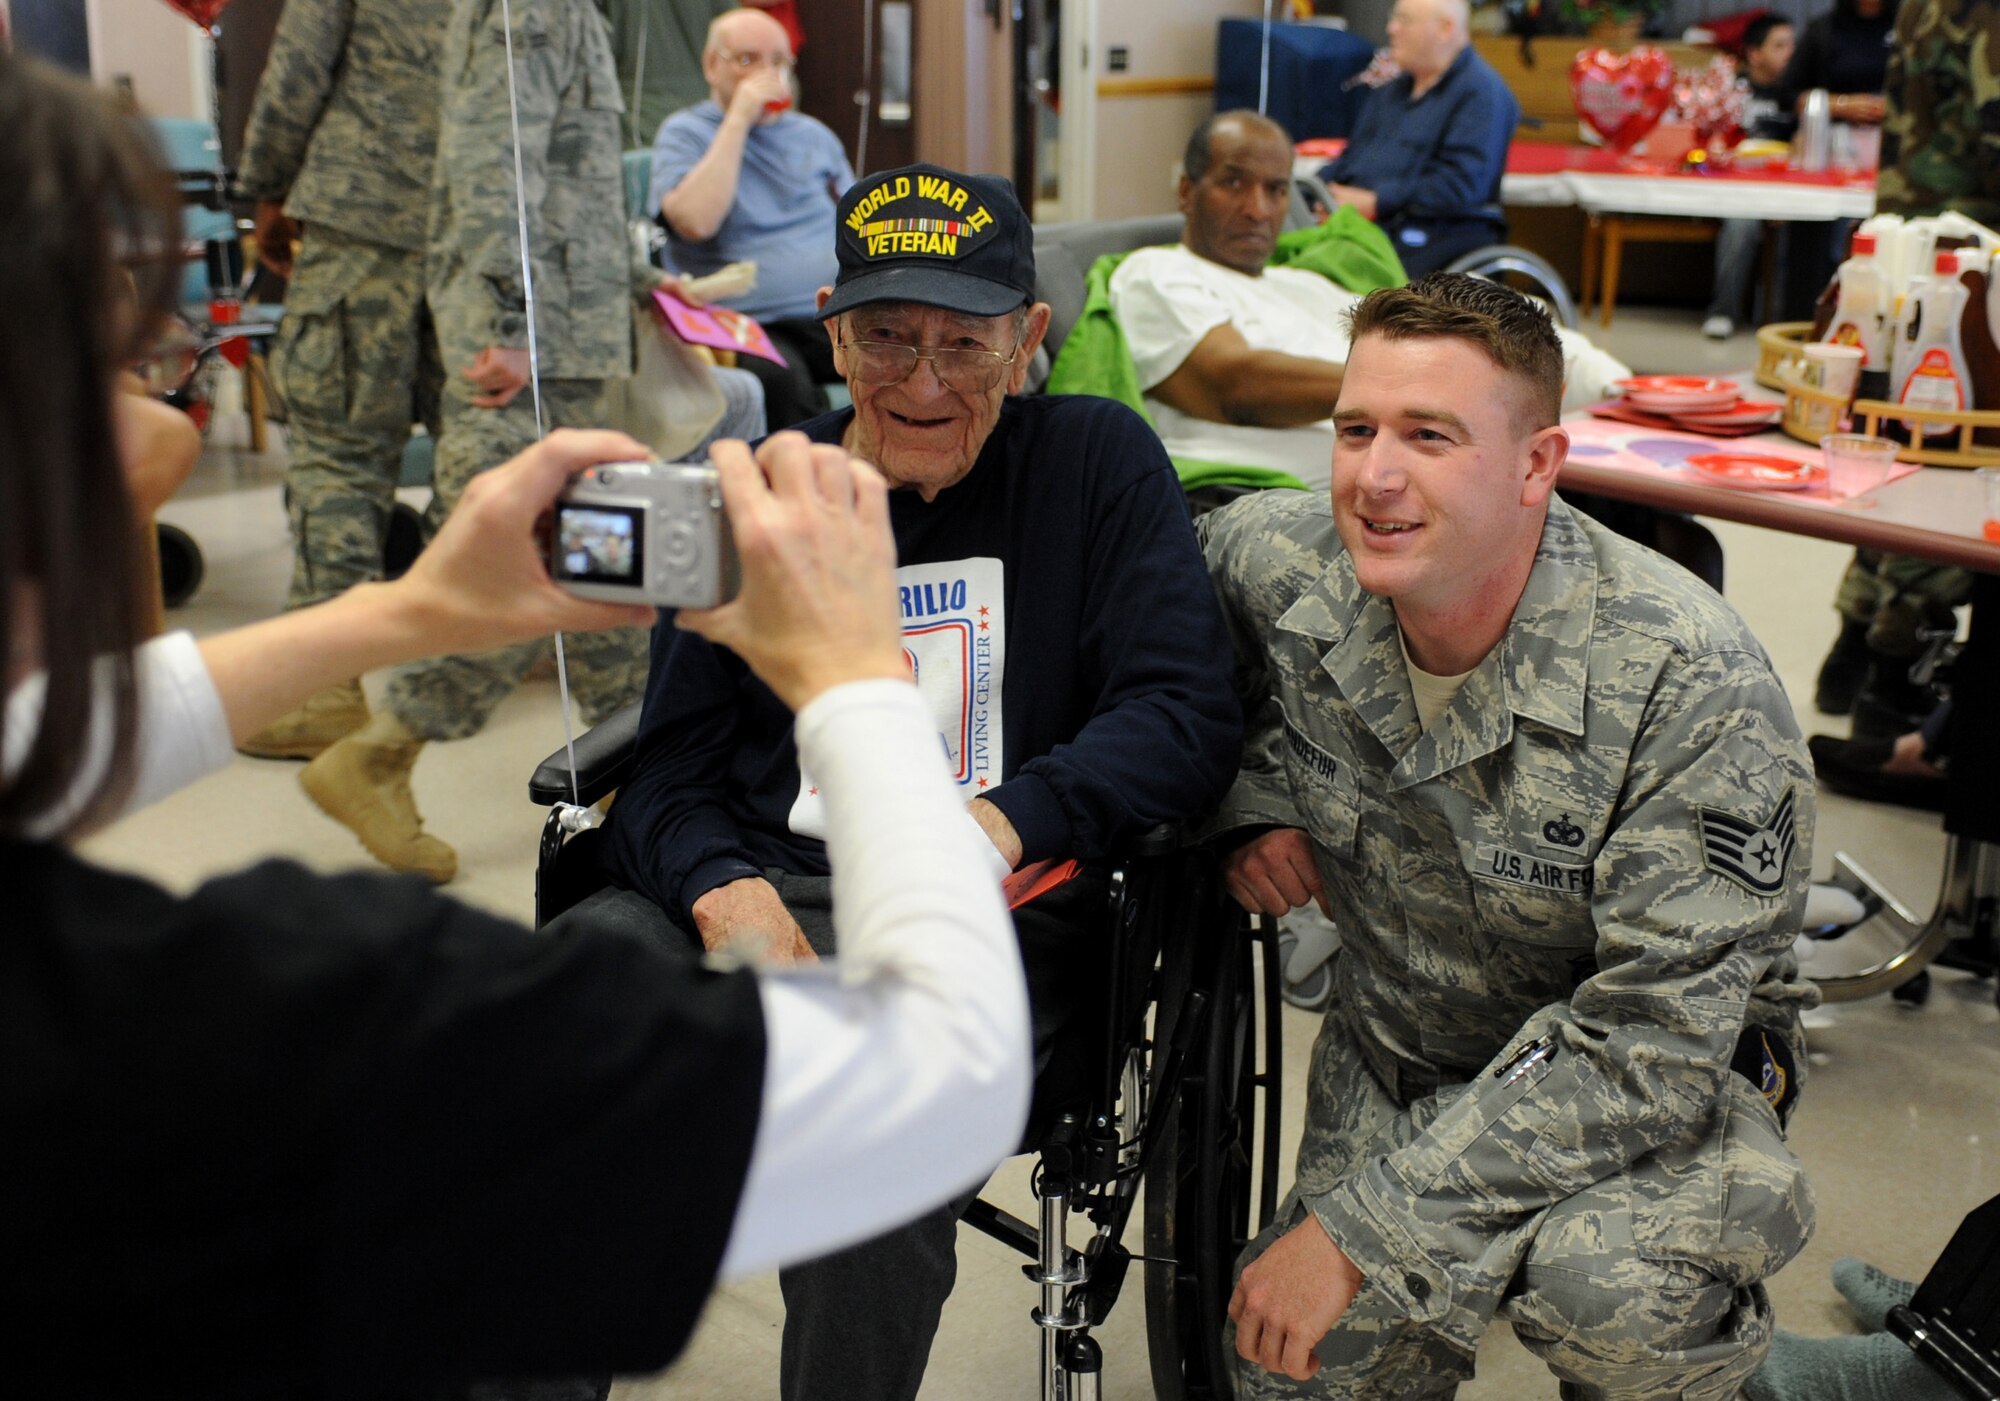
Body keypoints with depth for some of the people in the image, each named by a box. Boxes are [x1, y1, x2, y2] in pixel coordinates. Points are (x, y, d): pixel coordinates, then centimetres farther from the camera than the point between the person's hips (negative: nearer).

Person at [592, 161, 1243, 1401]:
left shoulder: (1097, 461, 6)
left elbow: (1188, 717, -5)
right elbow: (672, 773, 11)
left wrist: (1005, 819, -23)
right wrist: (726, 891, -13)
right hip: (762, 878, 3)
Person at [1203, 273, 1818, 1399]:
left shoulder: (1694, 684, -28)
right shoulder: (1277, 563, -16)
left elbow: (1651, 1039, -28)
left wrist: (1363, 1225, -30)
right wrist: (1250, 800, -11)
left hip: (1658, 1094, -3)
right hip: (1391, 1056, 4)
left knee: (1605, 1285, -34)